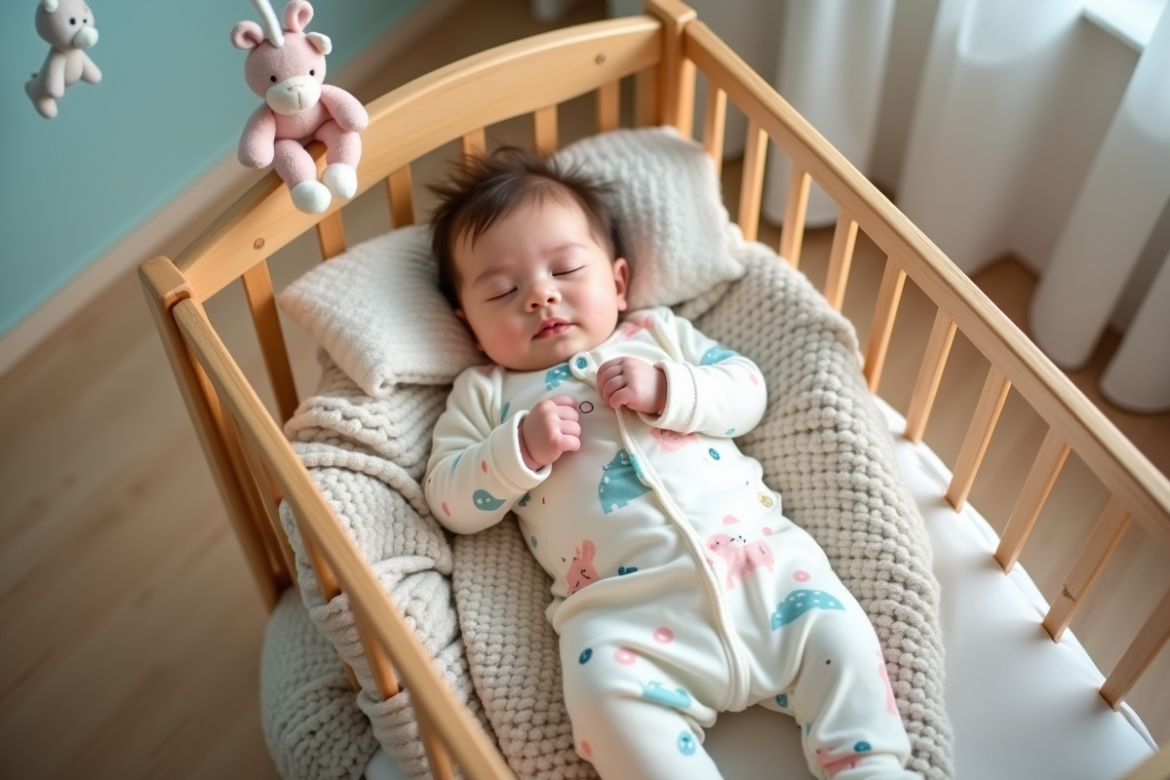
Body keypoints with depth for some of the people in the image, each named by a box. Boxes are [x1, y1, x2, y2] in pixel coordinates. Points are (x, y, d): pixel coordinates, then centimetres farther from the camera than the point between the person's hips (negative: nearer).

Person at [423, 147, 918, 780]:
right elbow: (450, 502, 9)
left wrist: (668, 390, -7)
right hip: (625, 604, -2)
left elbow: (748, 389, 12)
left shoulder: (659, 333, 21)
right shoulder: (485, 392, 17)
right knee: (608, 691, -29)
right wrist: (520, 450, -9)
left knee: (833, 627, -13)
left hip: (754, 549, 3)